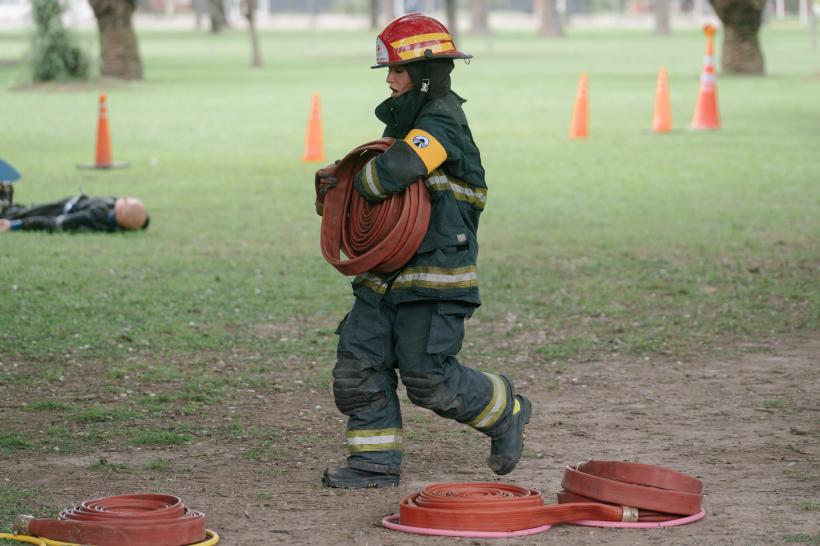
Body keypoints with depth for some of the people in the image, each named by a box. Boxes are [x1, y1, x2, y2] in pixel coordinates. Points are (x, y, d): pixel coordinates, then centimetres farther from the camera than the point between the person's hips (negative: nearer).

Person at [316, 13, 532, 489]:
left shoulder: (442, 121, -16)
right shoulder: (405, 120, 16)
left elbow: (393, 171, -32)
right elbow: (380, 176, 26)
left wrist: (353, 184, -12)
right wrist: (334, 185, 5)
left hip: (435, 275, -9)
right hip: (388, 272, 9)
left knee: (429, 377, -7)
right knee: (359, 366, 2)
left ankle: (505, 413, 17)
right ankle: (377, 462, 10)